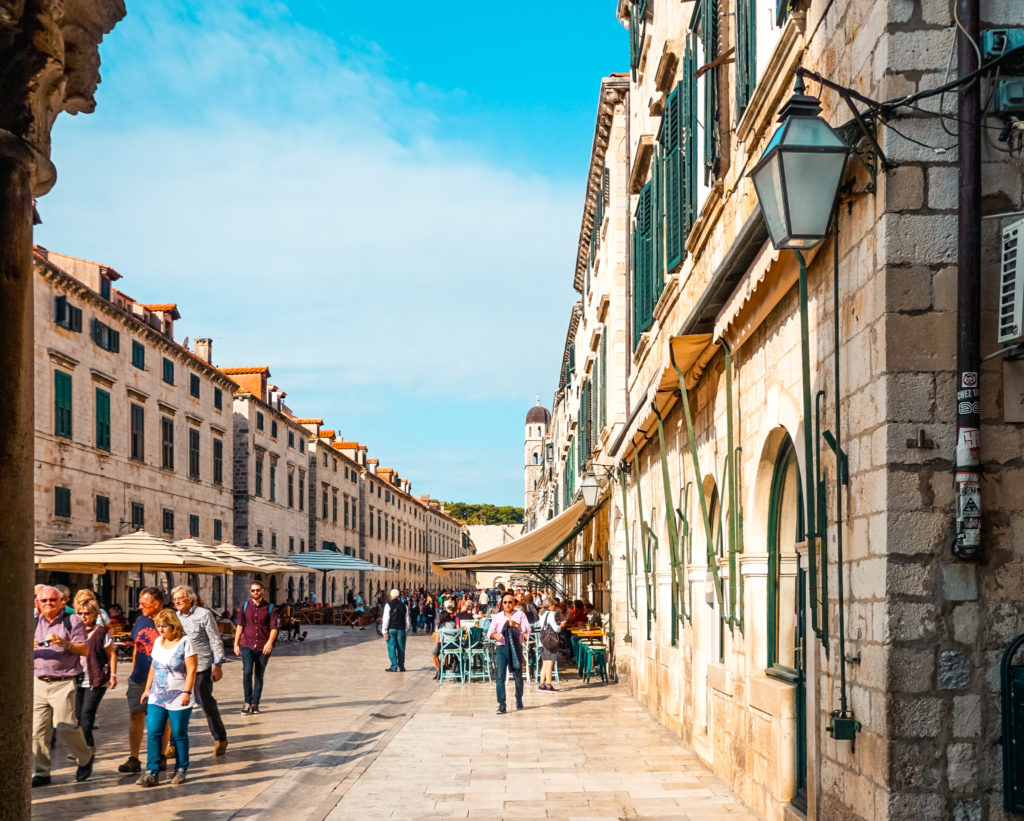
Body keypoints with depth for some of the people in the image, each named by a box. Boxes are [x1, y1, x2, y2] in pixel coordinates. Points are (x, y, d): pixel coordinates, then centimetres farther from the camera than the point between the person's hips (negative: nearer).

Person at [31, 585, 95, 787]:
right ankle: (41, 773, 10)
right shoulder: (34, 623, 15)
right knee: (37, 730, 0)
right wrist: (29, 648, -7)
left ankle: (86, 758, 14)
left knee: (65, 726, -12)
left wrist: (64, 643, -19)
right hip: (38, 682, 5)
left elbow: (84, 650, -4)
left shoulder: (72, 621, 1)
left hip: (63, 683, -4)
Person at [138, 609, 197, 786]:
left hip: (178, 699, -5)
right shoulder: (158, 642, 12)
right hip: (157, 697, 5)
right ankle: (152, 772, -3)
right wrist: (147, 688, 17)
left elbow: (191, 669, -10)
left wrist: (187, 692, -17)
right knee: (153, 733, -3)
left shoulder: (184, 642, -7)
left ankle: (181, 770, 15)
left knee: (179, 735, 2)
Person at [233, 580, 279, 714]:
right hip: (247, 646, 0)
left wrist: (270, 642, -16)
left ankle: (255, 704, 14)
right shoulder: (245, 607, 7)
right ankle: (247, 702, -5)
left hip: (263, 648, 0)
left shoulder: (270, 608, 3)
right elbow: (239, 626, 9)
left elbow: (274, 627, -1)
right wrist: (236, 644, 4)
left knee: (259, 676, 6)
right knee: (247, 673, -16)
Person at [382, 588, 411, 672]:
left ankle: (394, 667, -3)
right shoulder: (404, 605, 7)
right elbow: (407, 619, 12)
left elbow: (386, 619, -8)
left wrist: (384, 631, -6)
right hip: (401, 629, 3)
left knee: (392, 648, 0)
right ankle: (401, 667, 11)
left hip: (391, 629, -3)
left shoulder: (388, 605, -6)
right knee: (401, 648, 8)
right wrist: (406, 628, 23)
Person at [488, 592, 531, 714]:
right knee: (500, 677, -10)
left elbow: (527, 630, -4)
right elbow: (491, 632, 7)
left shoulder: (520, 615, 5)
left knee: (518, 676, 9)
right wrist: (495, 635, -15)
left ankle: (519, 699, 31)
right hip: (502, 648, 1)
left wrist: (516, 625, -18)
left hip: (516, 648, -1)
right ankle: (501, 705, -11)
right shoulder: (498, 617, 10)